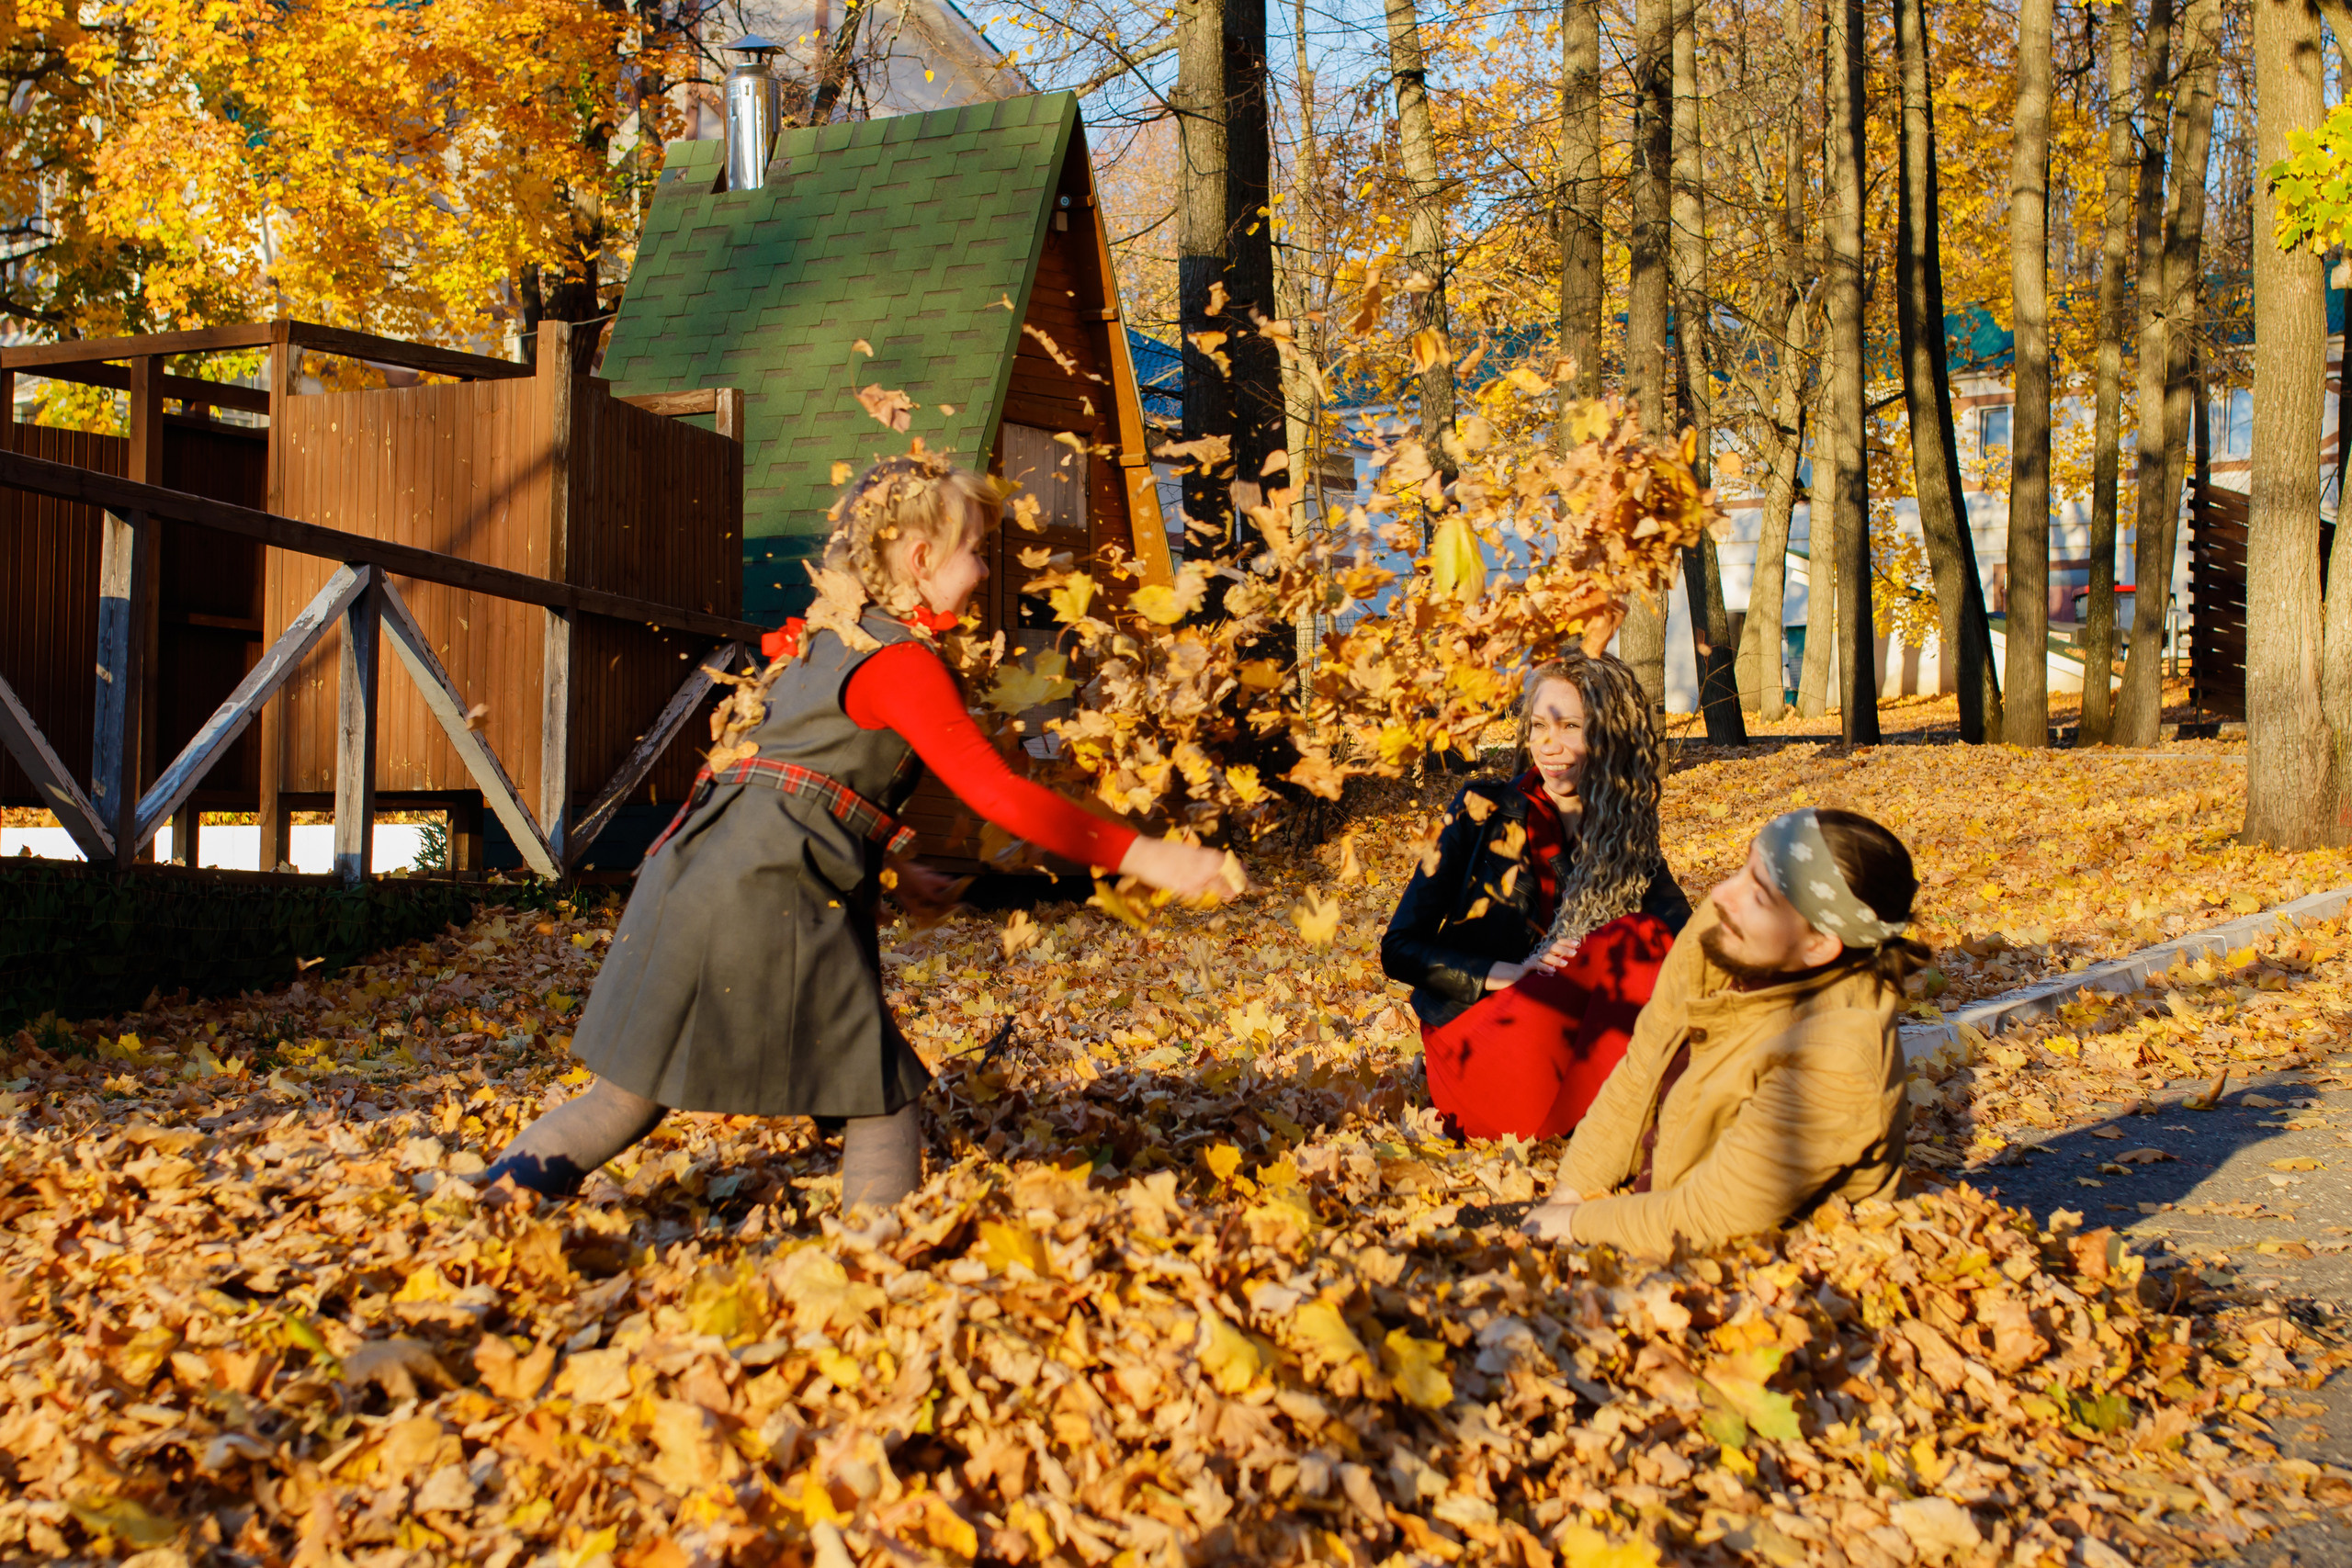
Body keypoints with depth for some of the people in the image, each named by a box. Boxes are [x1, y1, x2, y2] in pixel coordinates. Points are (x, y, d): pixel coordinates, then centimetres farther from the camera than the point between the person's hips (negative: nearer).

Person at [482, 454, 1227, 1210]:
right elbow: (996, 793, -15)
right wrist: (1140, 855, -14)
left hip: (702, 879, 9)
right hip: (776, 893, -9)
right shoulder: (901, 663, -9)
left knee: (639, 1093, 14)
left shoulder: (830, 637, 20)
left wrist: (893, 868, 35)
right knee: (882, 1104, 1)